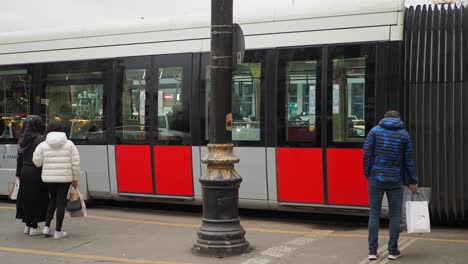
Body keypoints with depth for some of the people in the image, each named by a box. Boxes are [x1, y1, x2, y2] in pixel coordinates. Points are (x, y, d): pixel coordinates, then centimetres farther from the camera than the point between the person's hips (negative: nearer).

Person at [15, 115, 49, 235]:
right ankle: (34, 227, 2)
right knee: (37, 198, 0)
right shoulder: (40, 139, -12)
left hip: (25, 172, 7)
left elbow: (19, 158, 11)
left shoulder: (22, 139, 9)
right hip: (36, 172, -7)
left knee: (25, 198, 12)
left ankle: (27, 225, 19)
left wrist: (19, 173, 17)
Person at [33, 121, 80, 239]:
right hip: (65, 177, -2)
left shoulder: (43, 145, 0)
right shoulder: (69, 144, -1)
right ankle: (58, 231, 6)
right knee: (61, 202, 5)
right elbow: (75, 163, -3)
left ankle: (47, 226, 11)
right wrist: (75, 178, 5)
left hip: (49, 177, 2)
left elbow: (37, 162, -3)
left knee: (53, 200, 20)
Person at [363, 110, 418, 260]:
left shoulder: (375, 131, 2)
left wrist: (367, 174, 6)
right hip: (395, 180, 0)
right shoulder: (404, 134, 4)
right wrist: (413, 181, 11)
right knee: (395, 215, 8)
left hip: (376, 179, 0)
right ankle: (393, 251, 10)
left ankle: (372, 251, 4)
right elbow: (409, 160, 4)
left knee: (374, 214, 6)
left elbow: (367, 154, -4)